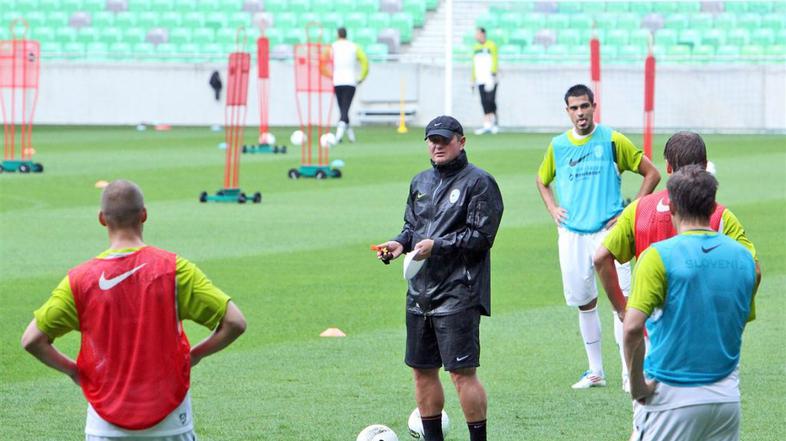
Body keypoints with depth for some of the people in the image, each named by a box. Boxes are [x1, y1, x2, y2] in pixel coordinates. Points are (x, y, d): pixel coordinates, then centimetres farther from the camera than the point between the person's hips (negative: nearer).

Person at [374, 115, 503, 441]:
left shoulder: (478, 182, -6)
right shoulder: (420, 182, 17)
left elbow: (481, 236, -12)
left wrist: (437, 246, -18)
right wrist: (401, 243, 4)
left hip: (458, 293, -8)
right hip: (420, 291, 8)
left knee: (462, 372, -11)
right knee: (422, 370, 11)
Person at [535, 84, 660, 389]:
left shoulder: (612, 140, -3)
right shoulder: (557, 146, 9)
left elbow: (651, 173, 3)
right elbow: (542, 180, 28)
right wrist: (552, 208, 10)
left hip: (608, 230, -4)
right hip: (572, 233, 4)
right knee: (584, 302, 10)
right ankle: (595, 371, 21)